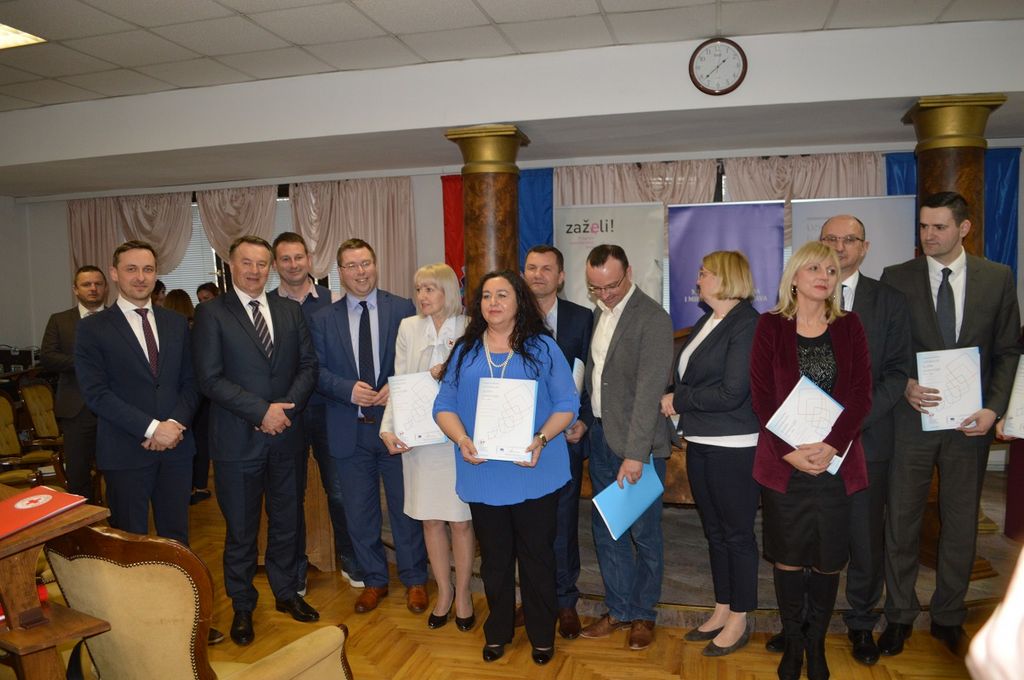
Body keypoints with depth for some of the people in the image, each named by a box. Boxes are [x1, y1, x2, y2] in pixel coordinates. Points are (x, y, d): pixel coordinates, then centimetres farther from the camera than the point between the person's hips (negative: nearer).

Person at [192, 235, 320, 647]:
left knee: (286, 520, 16)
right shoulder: (211, 313, -5)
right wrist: (262, 410, -17)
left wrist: (288, 407, -11)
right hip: (238, 439, -3)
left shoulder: (290, 311, 7)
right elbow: (210, 379, -13)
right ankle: (242, 607, 29)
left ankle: (286, 592, 36)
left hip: (286, 435, 4)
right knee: (241, 529, 10)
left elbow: (308, 365, 4)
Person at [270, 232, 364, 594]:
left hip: (327, 409, 0)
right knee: (291, 493, 12)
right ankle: (295, 565, 29)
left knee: (338, 489, 7)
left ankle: (348, 559, 26)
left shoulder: (332, 301, 0)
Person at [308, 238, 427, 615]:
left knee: (405, 507, 10)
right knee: (359, 512, 13)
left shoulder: (403, 309, 0)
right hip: (349, 429, 2)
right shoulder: (323, 319, 5)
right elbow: (317, 371, 2)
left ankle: (414, 579, 28)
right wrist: (349, 389, -15)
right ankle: (374, 580, 32)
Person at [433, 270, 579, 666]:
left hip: (534, 473, -2)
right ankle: (497, 632, 34)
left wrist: (541, 440, -19)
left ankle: (542, 635, 28)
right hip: (483, 474, 2)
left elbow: (567, 404, -3)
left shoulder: (542, 348, 0)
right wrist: (462, 440, -14)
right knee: (494, 558, 15)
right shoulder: (464, 352, 8)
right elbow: (444, 406, 4)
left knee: (537, 556, 10)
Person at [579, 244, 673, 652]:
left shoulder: (653, 320, -16)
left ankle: (643, 614, 27)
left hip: (637, 442, -7)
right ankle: (618, 609, 32)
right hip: (601, 435, 7)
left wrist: (635, 453, -23)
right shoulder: (600, 313, 8)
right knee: (606, 529, 15)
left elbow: (649, 391, -21)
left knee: (643, 532, 8)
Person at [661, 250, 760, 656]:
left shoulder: (746, 324, -14)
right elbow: (687, 376, 16)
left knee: (737, 532, 6)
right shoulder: (706, 322, 12)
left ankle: (739, 619, 21)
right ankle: (722, 609, 32)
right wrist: (673, 398, -4)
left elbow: (731, 393, -21)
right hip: (700, 443, 8)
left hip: (733, 447, -8)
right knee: (714, 530, 17)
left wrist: (678, 400, -11)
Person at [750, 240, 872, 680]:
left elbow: (861, 394, -2)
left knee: (828, 558, 8)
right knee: (787, 556, 7)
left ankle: (817, 642, 27)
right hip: (783, 462, -1)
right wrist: (791, 451, -14)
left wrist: (830, 446, -15)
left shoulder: (848, 327, 6)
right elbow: (761, 395, -4)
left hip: (836, 460, 2)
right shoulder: (771, 326, 1)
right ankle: (793, 642, 25)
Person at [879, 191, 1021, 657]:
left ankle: (948, 617, 30)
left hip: (970, 422, 1)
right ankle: (899, 615, 24)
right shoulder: (896, 278, -1)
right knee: (901, 520, 8)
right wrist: (905, 385, -16)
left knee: (961, 523, 12)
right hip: (911, 418, -1)